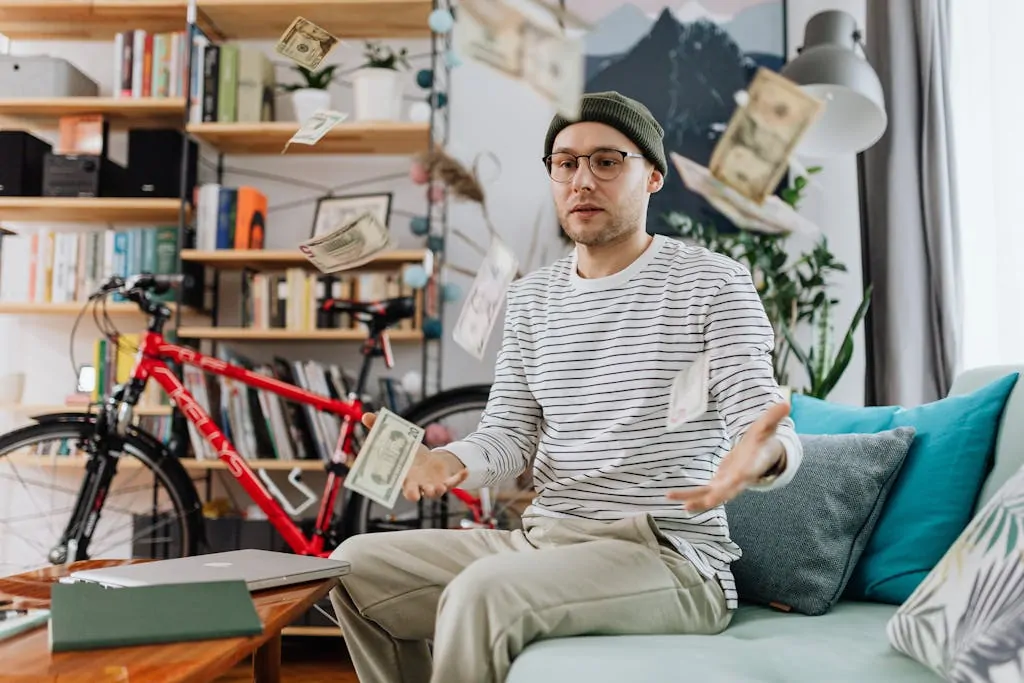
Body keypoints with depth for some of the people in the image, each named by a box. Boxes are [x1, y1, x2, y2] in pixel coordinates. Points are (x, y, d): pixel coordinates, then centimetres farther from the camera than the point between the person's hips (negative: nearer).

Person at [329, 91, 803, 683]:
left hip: (670, 558, -6)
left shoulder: (713, 282, -4)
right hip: (543, 540, 6)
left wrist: (760, 457, -35)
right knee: (355, 564, 0)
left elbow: (776, 435, -11)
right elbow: (509, 434, 8)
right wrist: (450, 461, -14)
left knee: (484, 590, -31)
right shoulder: (533, 296, 13)